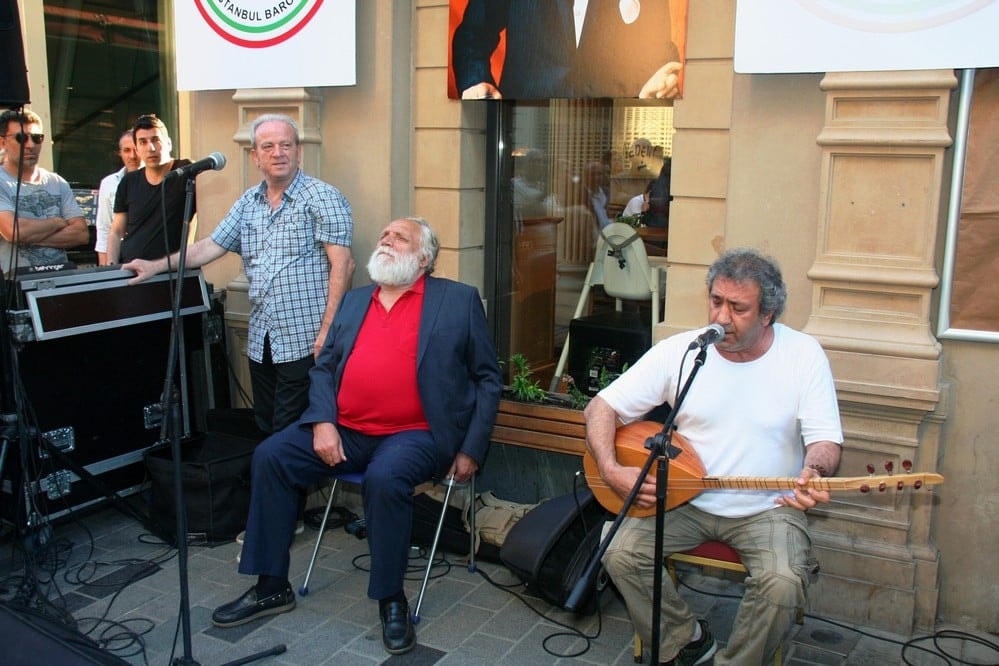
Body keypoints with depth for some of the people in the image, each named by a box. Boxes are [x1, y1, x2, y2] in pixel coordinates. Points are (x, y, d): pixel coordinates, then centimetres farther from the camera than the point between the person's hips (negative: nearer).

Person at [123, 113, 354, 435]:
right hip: (260, 341, 7)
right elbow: (211, 246, 18)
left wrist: (328, 331, -18)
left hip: (304, 340, -6)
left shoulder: (322, 198, -7)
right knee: (264, 431, 15)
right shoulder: (248, 203, 14)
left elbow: (342, 264, -13)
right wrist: (156, 266, 9)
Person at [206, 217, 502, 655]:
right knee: (270, 456, -10)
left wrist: (471, 449, -5)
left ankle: (391, 599, -11)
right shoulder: (354, 301, 17)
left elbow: (488, 378, 2)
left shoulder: (458, 300, 3)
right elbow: (324, 367, 15)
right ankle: (272, 586, 4)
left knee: (385, 478, -34)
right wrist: (322, 422, -4)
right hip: (344, 430, 6)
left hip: (414, 434, -5)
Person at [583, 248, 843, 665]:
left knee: (782, 583, -28)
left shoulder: (802, 354, -7)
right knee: (621, 555, -18)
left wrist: (814, 471, -32)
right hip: (684, 500, 2)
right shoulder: (678, 351, -7)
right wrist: (611, 470, -21)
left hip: (768, 509, -1)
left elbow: (825, 439, -8)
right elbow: (601, 407, -5)